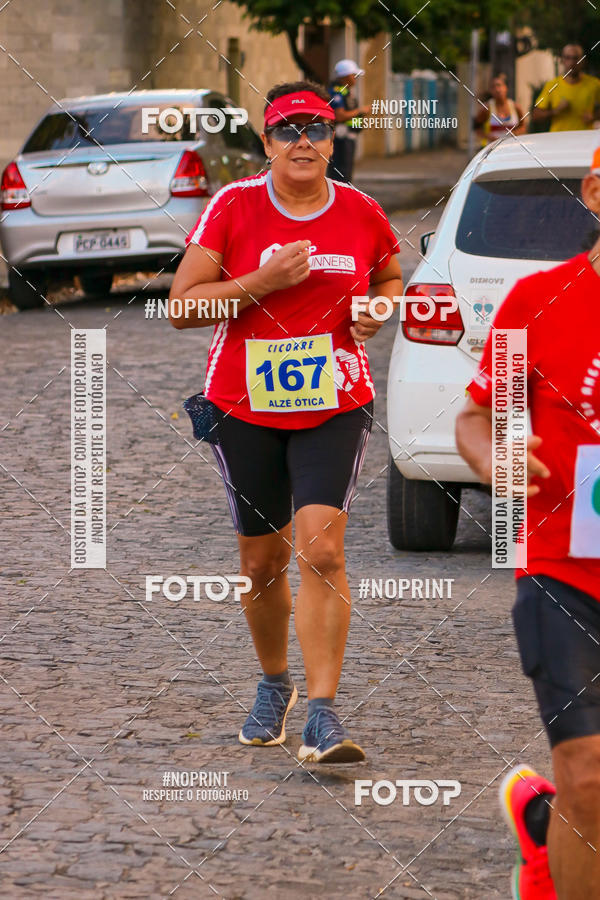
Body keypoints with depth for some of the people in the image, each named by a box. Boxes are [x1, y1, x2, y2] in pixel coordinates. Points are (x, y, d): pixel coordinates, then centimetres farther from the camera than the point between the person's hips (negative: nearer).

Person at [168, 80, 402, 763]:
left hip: (335, 405, 0)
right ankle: (274, 686, 38)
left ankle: (322, 719, -18)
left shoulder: (361, 214, 0)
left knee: (321, 551, -17)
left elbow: (390, 276, 21)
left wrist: (379, 308, -2)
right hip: (244, 406, 1)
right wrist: (263, 281, -19)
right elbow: (181, 306, -8)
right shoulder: (233, 207, -5)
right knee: (262, 560, 12)